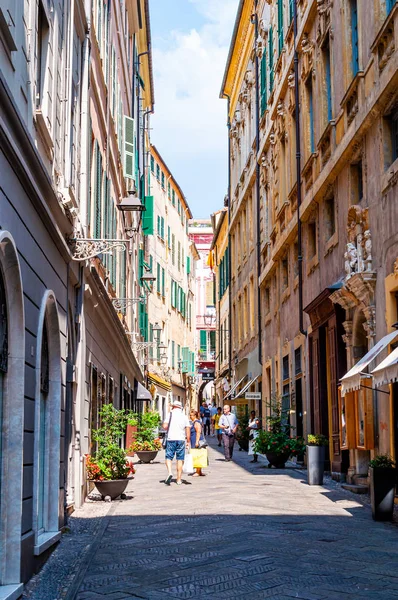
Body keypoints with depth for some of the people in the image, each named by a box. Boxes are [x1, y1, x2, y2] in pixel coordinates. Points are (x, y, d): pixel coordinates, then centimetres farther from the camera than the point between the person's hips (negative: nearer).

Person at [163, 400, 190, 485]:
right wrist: (188, 441, 8)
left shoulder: (170, 414, 0)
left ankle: (169, 472, -20)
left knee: (169, 457, 6)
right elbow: (188, 429, 3)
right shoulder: (184, 416, 7)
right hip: (181, 439, 2)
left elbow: (165, 426, -10)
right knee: (180, 459, 6)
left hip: (171, 439, -2)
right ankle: (179, 479, 7)